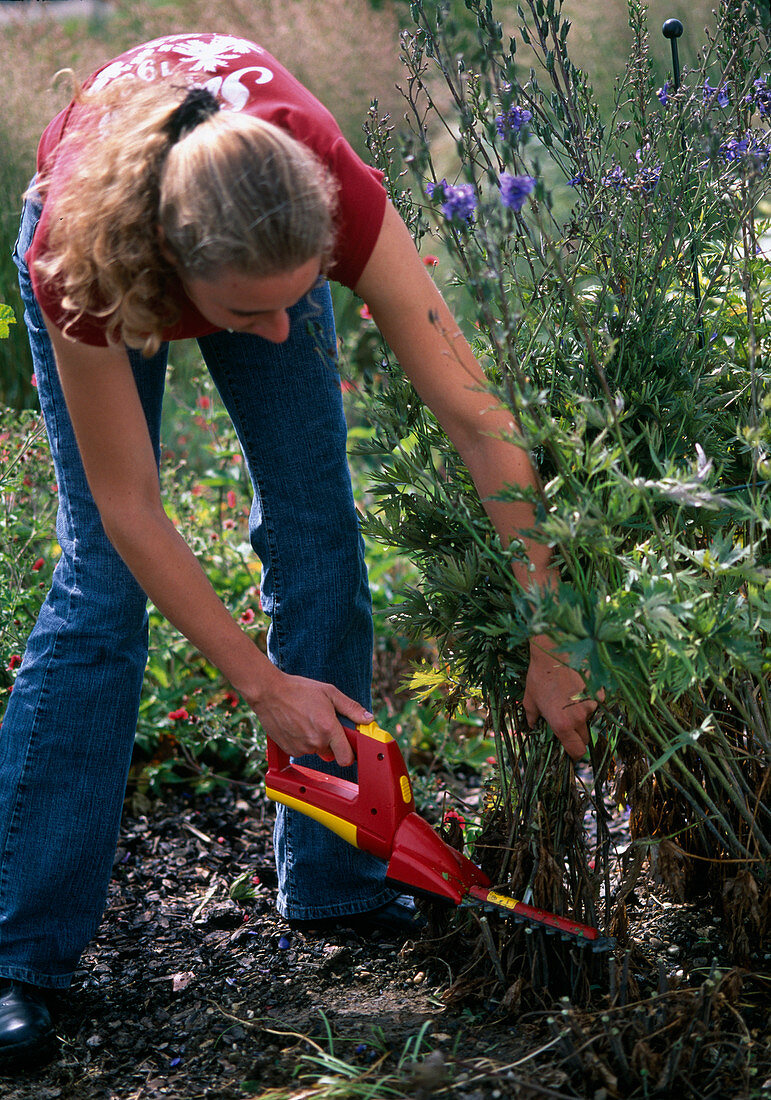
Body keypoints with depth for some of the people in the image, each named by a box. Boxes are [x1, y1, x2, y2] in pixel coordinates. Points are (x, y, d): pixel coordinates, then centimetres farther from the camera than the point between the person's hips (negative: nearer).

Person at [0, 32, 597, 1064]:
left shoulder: (332, 199, -43)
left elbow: (480, 421, -37)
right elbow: (128, 507, -30)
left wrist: (547, 645, -36)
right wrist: (263, 683, -29)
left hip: (257, 231, 2)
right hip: (110, 241, -2)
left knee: (316, 532, -3)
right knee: (102, 578, -10)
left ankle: (333, 876, 13)